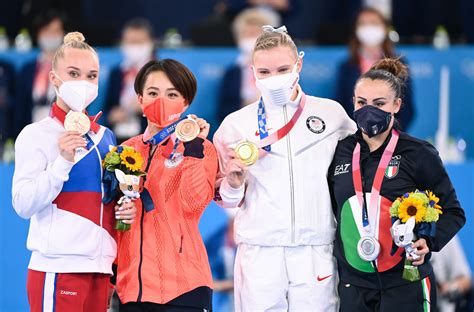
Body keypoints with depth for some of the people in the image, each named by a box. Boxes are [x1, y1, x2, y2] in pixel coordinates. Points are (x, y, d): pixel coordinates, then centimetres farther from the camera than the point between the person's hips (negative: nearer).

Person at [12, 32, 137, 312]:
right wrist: (63, 161, -22)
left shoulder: (105, 137, 15)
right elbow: (24, 205, -14)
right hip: (57, 271, -6)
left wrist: (128, 208, 5)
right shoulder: (36, 135, -4)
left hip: (99, 268, 6)